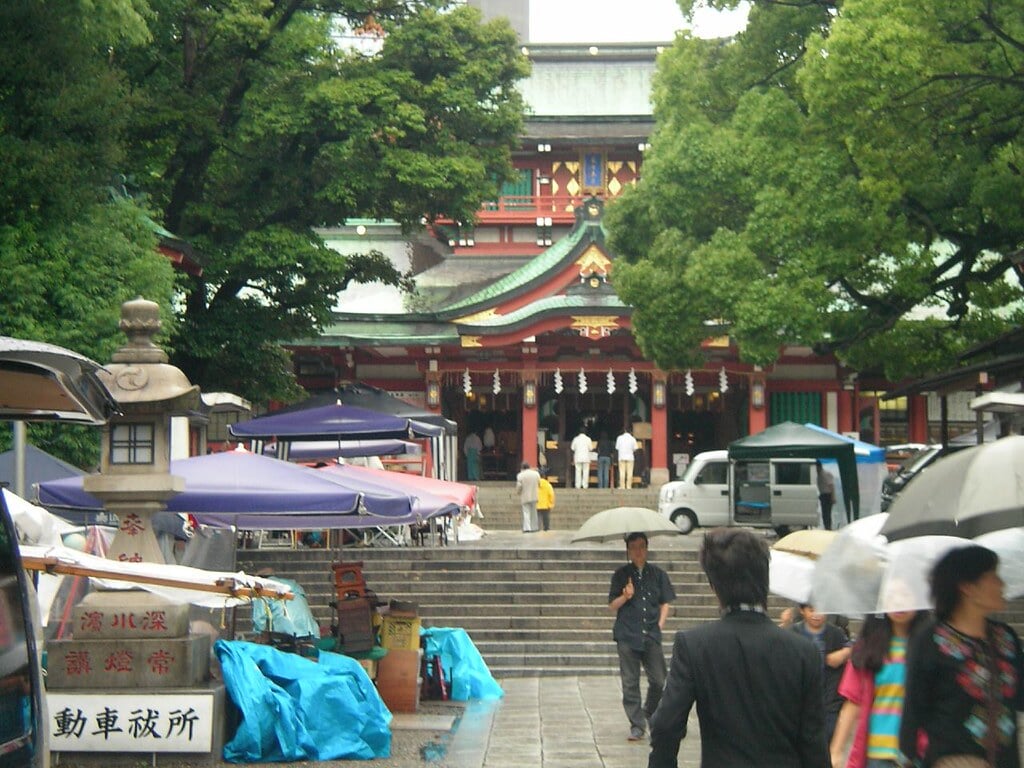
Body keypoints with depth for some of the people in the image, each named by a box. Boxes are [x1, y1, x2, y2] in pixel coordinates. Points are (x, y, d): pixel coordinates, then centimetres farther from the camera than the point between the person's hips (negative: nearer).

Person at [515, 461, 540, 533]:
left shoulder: (520, 475, -9)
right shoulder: (536, 473, 2)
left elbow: (519, 486, -11)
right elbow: (539, 485, 8)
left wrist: (518, 492, 9)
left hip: (525, 497, -3)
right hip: (534, 496, 3)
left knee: (526, 512, -2)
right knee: (533, 512, 13)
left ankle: (527, 528, -12)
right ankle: (534, 527, 16)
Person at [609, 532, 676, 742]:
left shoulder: (657, 574, 7)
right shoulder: (621, 574, 4)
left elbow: (665, 603, 14)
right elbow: (612, 606, 5)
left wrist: (660, 624, 1)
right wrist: (625, 597, -14)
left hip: (651, 636, 1)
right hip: (627, 636, -1)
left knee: (658, 680, -1)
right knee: (630, 683, -1)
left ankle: (649, 713, 26)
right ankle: (637, 726, 8)